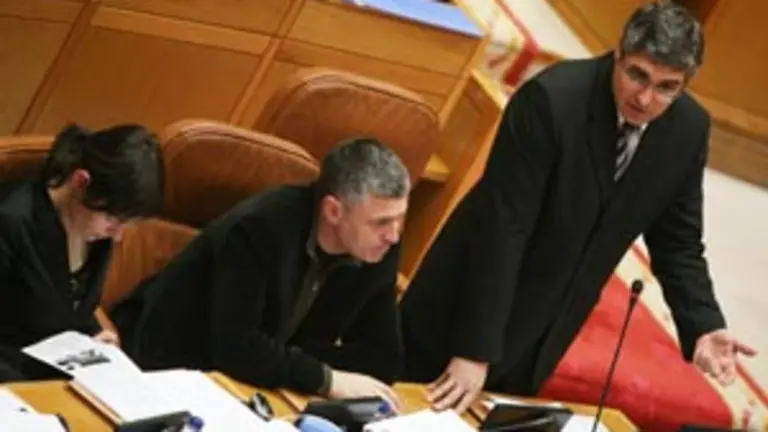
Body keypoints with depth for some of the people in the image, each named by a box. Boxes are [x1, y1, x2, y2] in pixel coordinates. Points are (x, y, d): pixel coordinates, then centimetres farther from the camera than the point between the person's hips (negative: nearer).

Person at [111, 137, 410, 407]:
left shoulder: (380, 250, -11)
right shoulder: (260, 228, -28)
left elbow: (384, 359, -9)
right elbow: (234, 347, -35)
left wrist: (286, 362, -21)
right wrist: (326, 380, -35)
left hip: (250, 385, 4)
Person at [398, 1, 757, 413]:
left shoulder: (688, 129, -10)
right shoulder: (552, 98, -27)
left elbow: (677, 243, 2)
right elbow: (502, 227, -26)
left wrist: (703, 330, -15)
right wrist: (475, 350, -27)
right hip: (468, 304, -4)